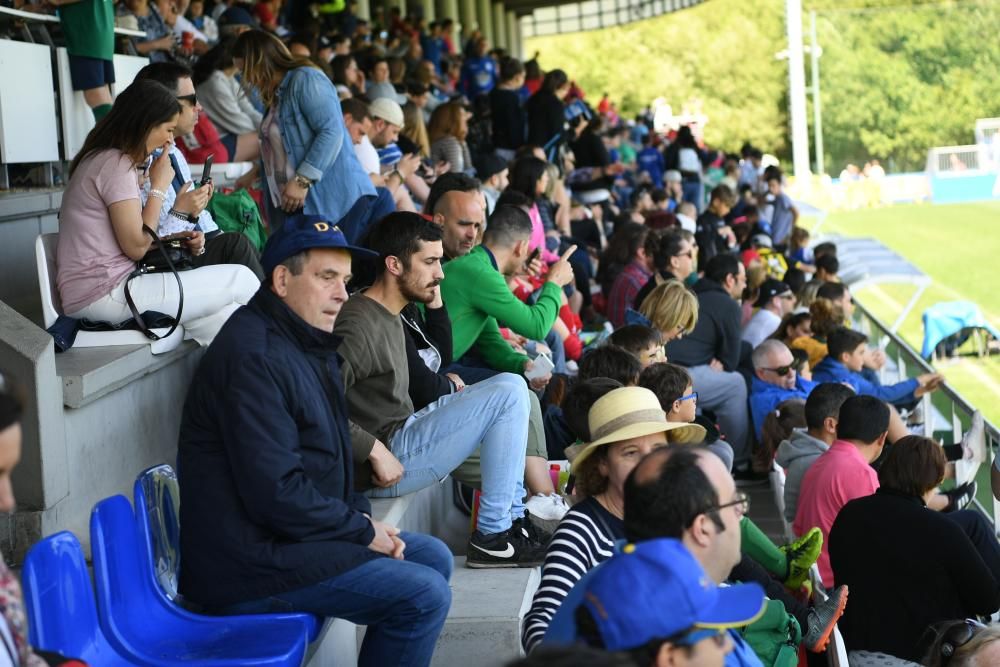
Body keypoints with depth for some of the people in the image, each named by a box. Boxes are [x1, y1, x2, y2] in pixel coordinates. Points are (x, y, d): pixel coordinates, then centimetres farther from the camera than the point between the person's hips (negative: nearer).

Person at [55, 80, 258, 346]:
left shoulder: (99, 159, 19)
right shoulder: (116, 164, -12)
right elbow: (136, 248, -14)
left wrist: (176, 240, 5)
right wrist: (159, 186, -5)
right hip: (103, 295, -10)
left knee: (223, 314, -1)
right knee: (240, 279, -7)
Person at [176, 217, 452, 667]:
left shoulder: (304, 343, 13)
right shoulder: (254, 357, -21)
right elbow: (274, 493, -26)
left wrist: (360, 514, 3)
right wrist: (362, 530, -14)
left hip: (286, 533, 11)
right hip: (249, 564, -11)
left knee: (433, 558, 14)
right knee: (424, 596, -16)